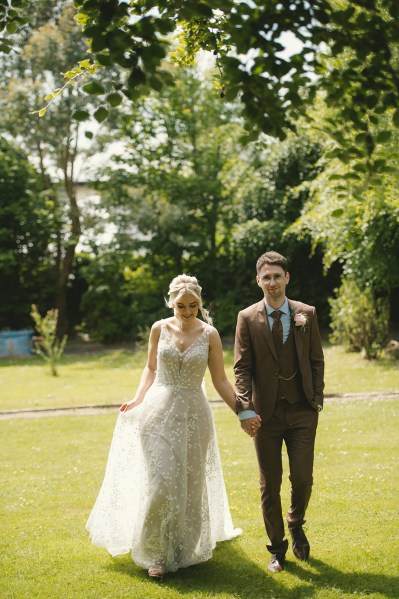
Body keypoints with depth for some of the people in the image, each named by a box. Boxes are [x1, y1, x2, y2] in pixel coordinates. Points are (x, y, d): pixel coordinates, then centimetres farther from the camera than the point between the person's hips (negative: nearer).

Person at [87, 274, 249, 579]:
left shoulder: (209, 334, -3)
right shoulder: (160, 329, 0)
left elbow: (220, 381, 0)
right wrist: (138, 400, 1)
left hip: (193, 414, 0)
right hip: (159, 411, 0)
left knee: (189, 484, 9)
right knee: (160, 482, -7)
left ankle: (185, 549, 28)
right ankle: (157, 554, 7)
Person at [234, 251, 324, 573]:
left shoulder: (306, 314, 3)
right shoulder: (247, 318, -2)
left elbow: (317, 360, 7)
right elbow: (242, 367, -4)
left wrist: (317, 400, 0)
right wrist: (245, 409, -13)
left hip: (302, 412, 1)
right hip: (266, 413, -1)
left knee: (303, 479, -2)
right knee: (270, 485, 6)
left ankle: (296, 524, 30)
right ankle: (277, 548, 23)